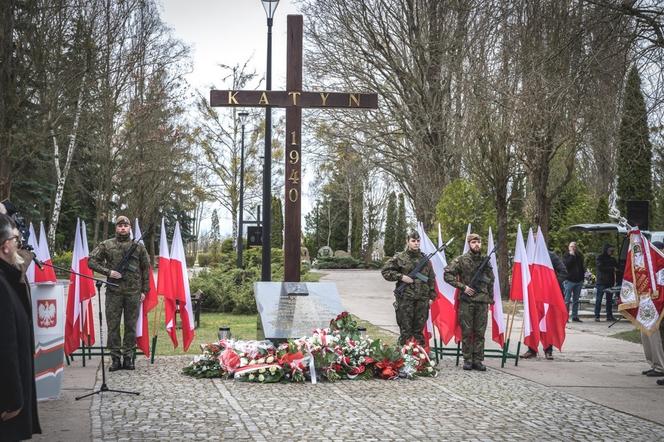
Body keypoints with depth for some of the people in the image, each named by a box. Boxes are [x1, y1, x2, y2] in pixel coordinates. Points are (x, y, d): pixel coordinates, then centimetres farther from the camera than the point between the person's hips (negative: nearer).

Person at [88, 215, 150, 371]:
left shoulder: (138, 246, 8)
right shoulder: (106, 245, 5)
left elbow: (146, 269, 11)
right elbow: (91, 261, 3)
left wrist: (144, 290, 6)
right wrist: (108, 272, -10)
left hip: (133, 292, 1)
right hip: (113, 292, 0)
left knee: (131, 326, 5)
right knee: (113, 325, 1)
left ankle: (128, 357, 13)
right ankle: (115, 357, 9)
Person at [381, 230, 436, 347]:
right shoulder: (399, 258, -1)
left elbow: (431, 279, 15)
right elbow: (385, 271, 2)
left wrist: (431, 296, 10)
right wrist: (401, 277, -10)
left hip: (422, 300, 3)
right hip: (405, 299, -3)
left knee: (419, 330, 9)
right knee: (405, 330, -1)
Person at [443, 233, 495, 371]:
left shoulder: (485, 260, 11)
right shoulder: (461, 260, -2)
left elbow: (491, 280, 19)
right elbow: (447, 275, -6)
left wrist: (490, 298, 13)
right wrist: (463, 287, -11)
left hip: (482, 302, 3)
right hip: (466, 301, -3)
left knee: (480, 333, 4)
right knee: (466, 332, 1)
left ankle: (478, 360, 10)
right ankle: (467, 360, 8)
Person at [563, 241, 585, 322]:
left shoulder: (580, 255, 14)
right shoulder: (566, 255, 1)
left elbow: (582, 267, 19)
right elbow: (566, 264, -17)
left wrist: (582, 278, 11)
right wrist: (572, 255, -15)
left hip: (578, 280, 5)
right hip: (569, 280, -5)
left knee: (576, 300, 9)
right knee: (567, 300, -6)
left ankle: (575, 316, 13)